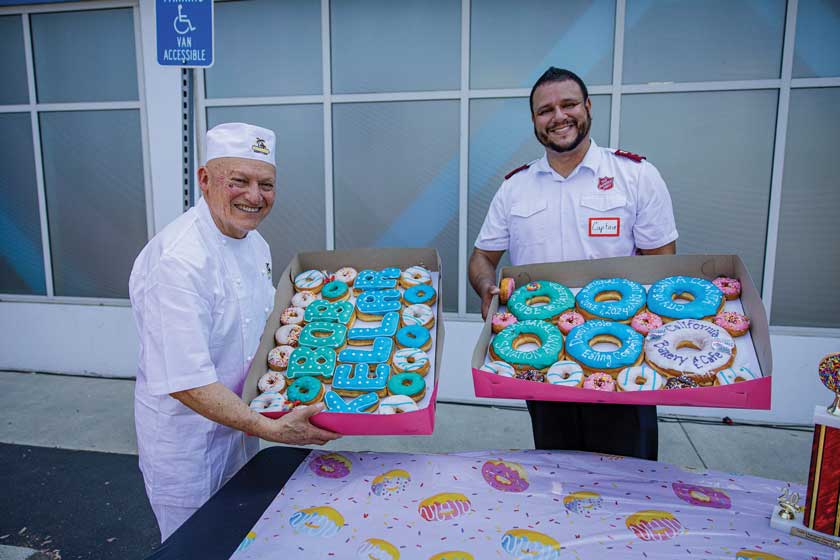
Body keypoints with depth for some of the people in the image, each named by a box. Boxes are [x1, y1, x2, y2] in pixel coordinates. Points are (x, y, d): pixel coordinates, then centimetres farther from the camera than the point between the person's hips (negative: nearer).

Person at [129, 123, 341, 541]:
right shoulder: (178, 260, -29)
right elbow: (184, 381, -31)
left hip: (239, 422, 8)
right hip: (187, 439, -8)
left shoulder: (254, 242, 0)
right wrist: (270, 429, -32)